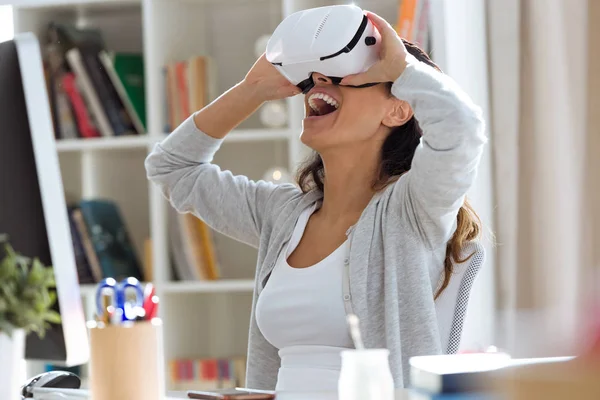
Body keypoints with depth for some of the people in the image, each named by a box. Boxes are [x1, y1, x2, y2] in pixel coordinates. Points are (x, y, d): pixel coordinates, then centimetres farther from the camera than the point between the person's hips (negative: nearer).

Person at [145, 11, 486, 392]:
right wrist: (254, 89, 16)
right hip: (286, 388, 5)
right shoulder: (283, 214, 14)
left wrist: (398, 63, -7)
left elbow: (460, 124, -24)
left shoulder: (408, 209, -5)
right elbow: (171, 165, 25)